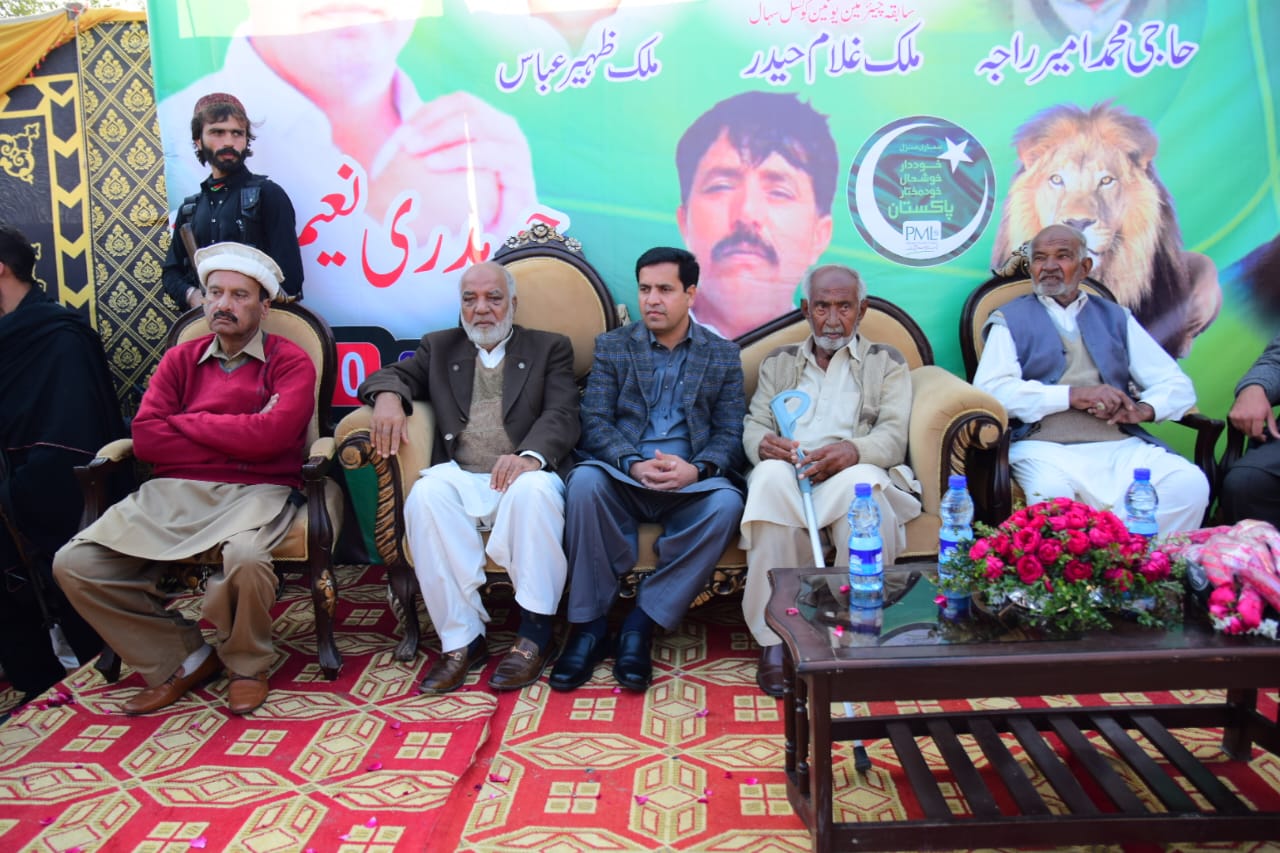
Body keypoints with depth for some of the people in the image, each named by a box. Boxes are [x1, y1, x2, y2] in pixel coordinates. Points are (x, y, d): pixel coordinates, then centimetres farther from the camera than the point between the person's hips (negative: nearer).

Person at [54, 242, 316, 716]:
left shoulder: (289, 361, 4)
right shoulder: (180, 360, 16)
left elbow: (271, 435, -14)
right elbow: (145, 437, 2)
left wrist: (187, 422, -1)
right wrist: (239, 438, -7)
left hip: (257, 490, -4)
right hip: (173, 492, 5)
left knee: (244, 556, -37)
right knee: (74, 563, -13)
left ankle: (248, 666, -3)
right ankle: (182, 658, 4)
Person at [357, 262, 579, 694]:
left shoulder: (550, 348, 14)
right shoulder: (439, 346, 24)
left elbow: (561, 415, 0)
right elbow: (393, 374, 14)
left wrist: (530, 455, -23)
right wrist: (388, 396, -13)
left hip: (521, 475, -2)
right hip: (459, 477, 2)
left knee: (535, 490, -36)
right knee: (425, 494, -32)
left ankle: (534, 635, -25)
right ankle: (462, 640, -25)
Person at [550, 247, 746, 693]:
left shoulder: (723, 355, 14)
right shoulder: (612, 346, 14)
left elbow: (730, 435, 6)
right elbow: (594, 421, 2)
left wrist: (697, 469, -16)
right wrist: (635, 464, -18)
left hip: (690, 483, 1)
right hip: (621, 476, 0)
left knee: (726, 502, -33)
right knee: (585, 481, -34)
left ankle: (642, 622, -21)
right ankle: (589, 624, -21)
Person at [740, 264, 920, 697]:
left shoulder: (886, 362, 20)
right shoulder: (778, 362, 27)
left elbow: (894, 437, 4)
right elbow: (754, 425, 15)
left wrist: (852, 451, -20)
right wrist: (765, 443, -12)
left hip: (853, 472, -1)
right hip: (790, 470, 1)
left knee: (862, 482, -39)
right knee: (771, 476, -36)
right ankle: (774, 639, -33)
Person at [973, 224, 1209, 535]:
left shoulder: (1116, 318, 23)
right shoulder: (1011, 319, 14)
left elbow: (1178, 386, 16)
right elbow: (991, 389, -5)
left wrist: (1144, 409, -8)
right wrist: (1073, 395, -13)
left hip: (1121, 445, 4)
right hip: (1046, 448, -3)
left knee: (1190, 484, -23)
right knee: (1051, 496, -35)